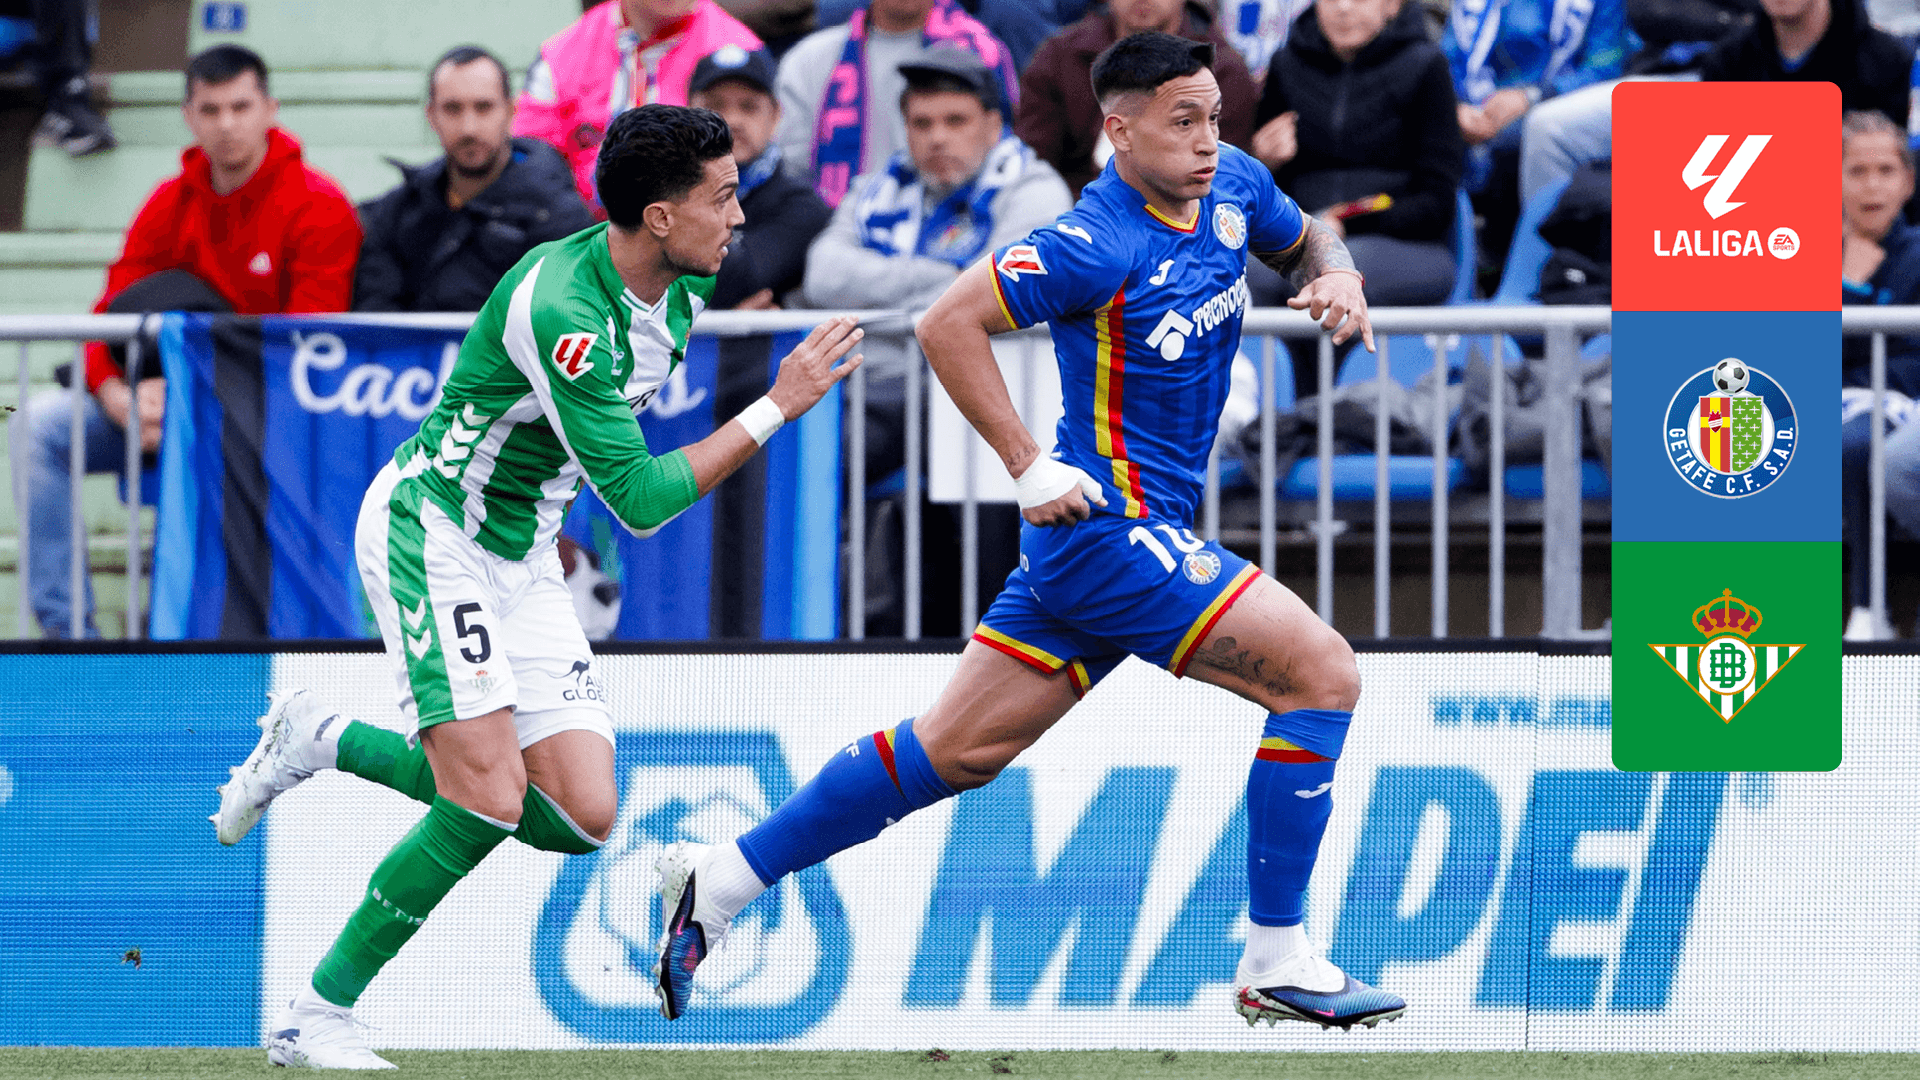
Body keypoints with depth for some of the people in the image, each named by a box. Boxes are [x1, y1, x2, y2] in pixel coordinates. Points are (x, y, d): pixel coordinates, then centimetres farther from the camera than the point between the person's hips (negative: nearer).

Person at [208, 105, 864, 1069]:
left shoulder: (679, 286, -1)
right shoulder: (559, 307, -28)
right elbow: (640, 497, -28)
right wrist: (778, 407, -26)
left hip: (521, 556, 8)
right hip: (427, 529, -8)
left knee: (580, 815, -3)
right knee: (490, 799, -19)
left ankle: (323, 743, 14)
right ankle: (315, 1017, -8)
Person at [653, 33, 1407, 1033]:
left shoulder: (1232, 185, 5)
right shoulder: (1098, 246, -20)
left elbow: (1307, 239, 26)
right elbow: (948, 325, -18)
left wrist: (1336, 278, 2)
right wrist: (1030, 468, -20)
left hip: (1096, 538, 9)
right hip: (1112, 527, -9)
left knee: (956, 750, 12)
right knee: (1323, 673, -12)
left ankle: (720, 879, 17)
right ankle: (1277, 965, -7)